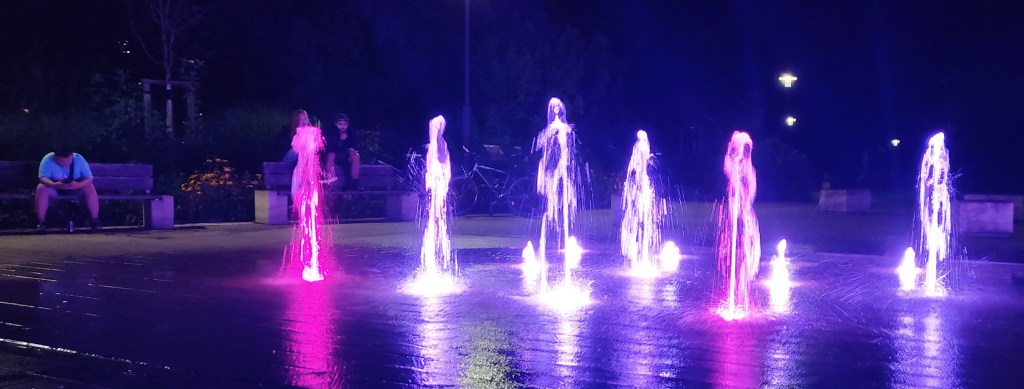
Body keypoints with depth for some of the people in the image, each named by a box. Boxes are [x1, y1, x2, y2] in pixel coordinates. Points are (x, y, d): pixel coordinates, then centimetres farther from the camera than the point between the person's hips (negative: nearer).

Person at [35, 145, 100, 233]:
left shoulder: (79, 159, -19)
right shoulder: (48, 159, -22)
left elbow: (89, 178, -21)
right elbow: (42, 178, -28)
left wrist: (78, 185, -43)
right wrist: (54, 185, -48)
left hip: (75, 186, 1)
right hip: (54, 187, 0)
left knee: (90, 188, -28)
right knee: (41, 189, -31)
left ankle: (95, 220, -18)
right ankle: (41, 222, -24)